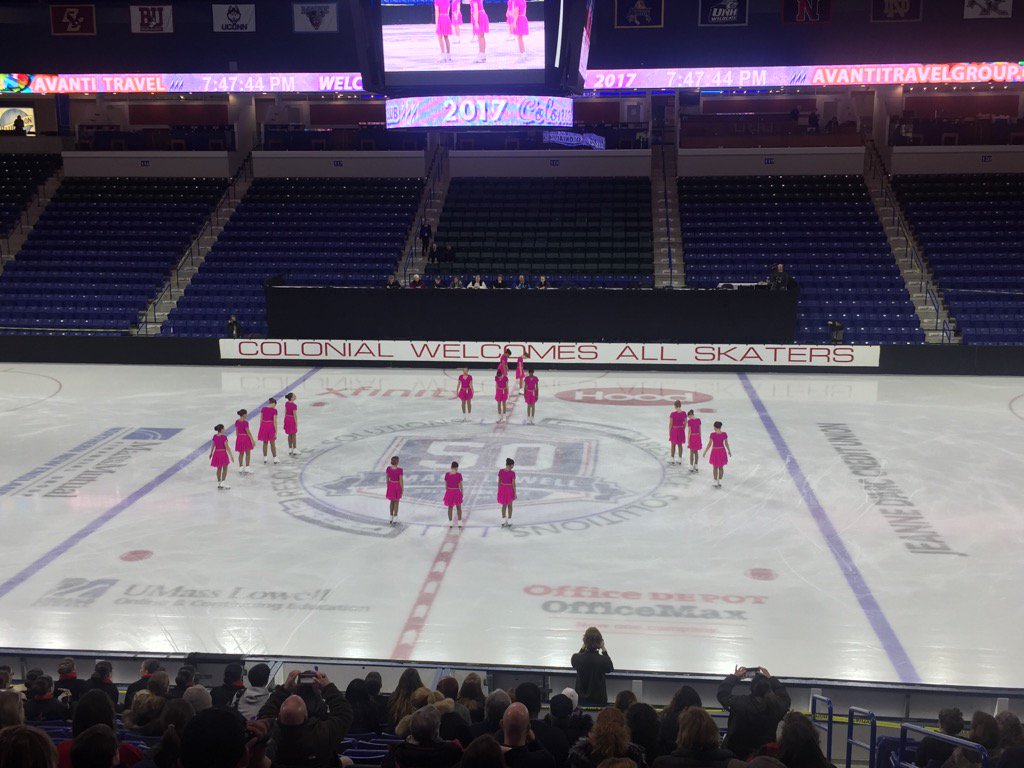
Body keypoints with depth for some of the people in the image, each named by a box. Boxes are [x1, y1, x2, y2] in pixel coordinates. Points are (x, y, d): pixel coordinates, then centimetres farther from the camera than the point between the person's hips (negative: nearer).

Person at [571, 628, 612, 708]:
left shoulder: (576, 658, -18)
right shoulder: (604, 660, -23)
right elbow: (610, 669, 3)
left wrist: (583, 647, 4)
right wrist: (604, 650, -2)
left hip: (580, 699, 2)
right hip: (599, 701, -2)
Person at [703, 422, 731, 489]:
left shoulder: (712, 434, -18)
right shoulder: (724, 434, -8)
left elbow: (709, 444, -14)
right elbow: (726, 443, 1)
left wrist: (705, 452, -3)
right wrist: (729, 451, 16)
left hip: (715, 452, -3)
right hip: (722, 451, 3)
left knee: (715, 467, 13)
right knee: (721, 467, 17)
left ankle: (716, 483, 16)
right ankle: (720, 482, 20)